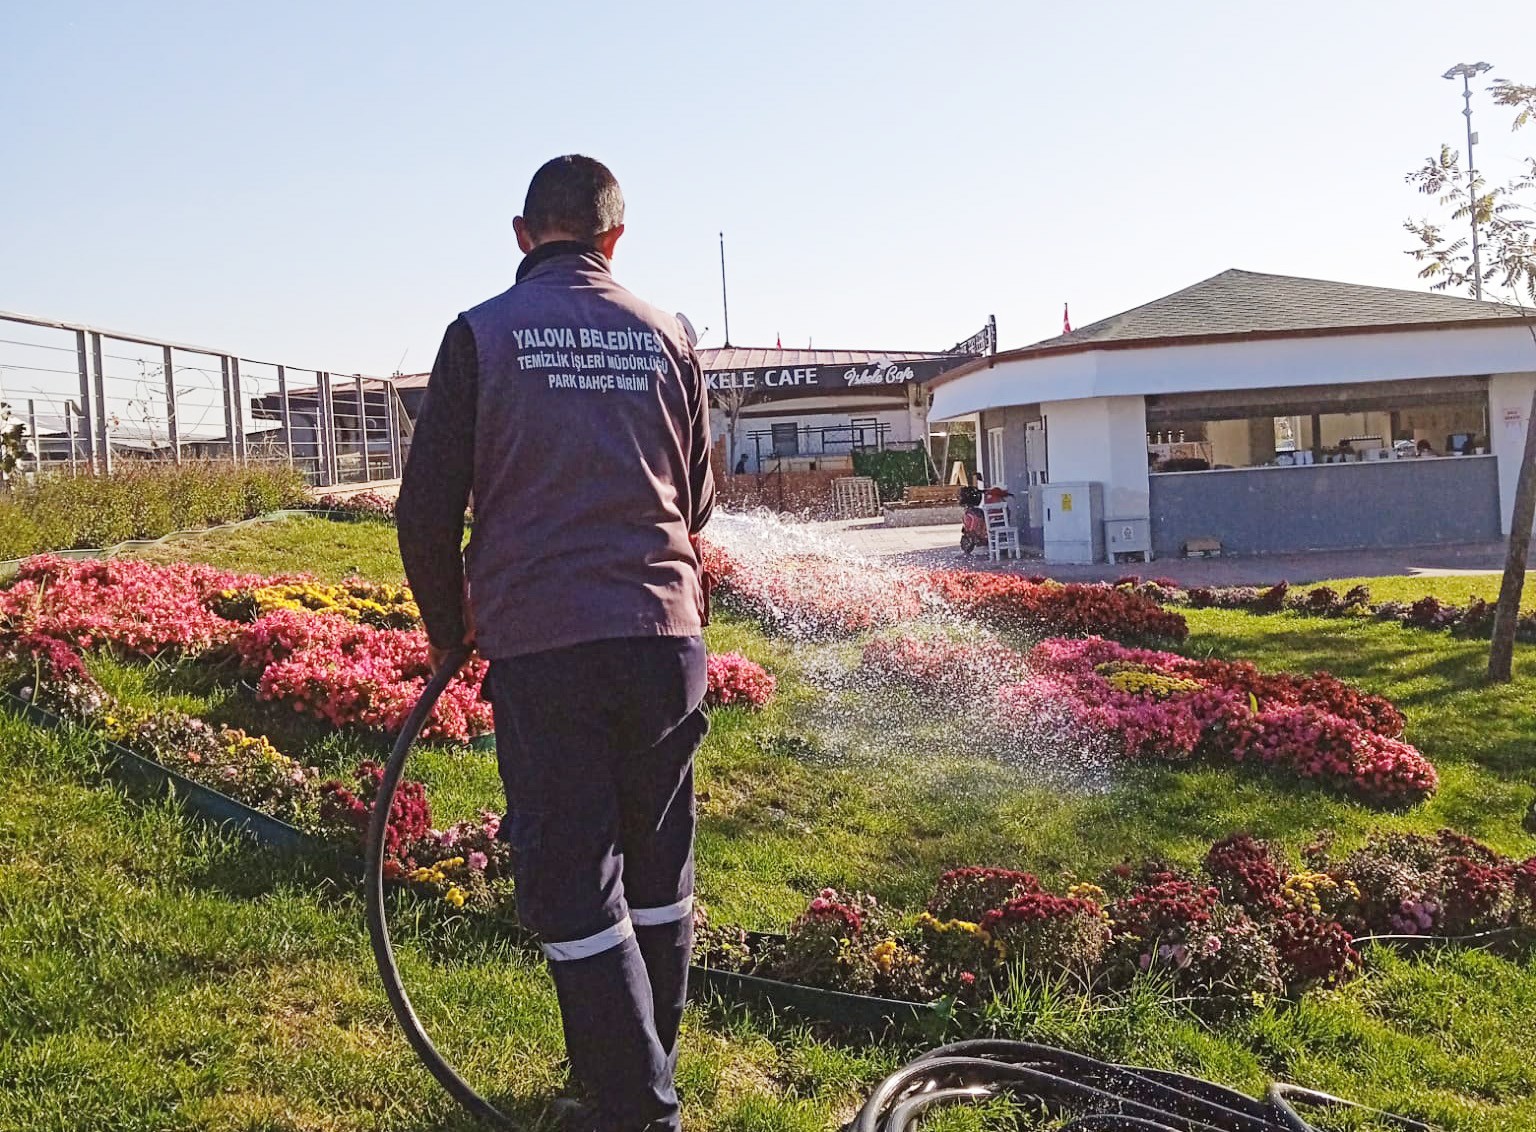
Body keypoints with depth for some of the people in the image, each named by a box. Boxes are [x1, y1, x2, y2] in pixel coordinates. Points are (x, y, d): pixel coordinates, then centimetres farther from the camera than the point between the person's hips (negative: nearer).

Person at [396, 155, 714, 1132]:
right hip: (665, 633, 4)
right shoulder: (668, 338, 9)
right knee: (659, 877, 16)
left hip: (541, 645, -3)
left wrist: (448, 629, 16)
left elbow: (429, 509, 0)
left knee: (574, 890, 3)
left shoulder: (481, 335, 1)